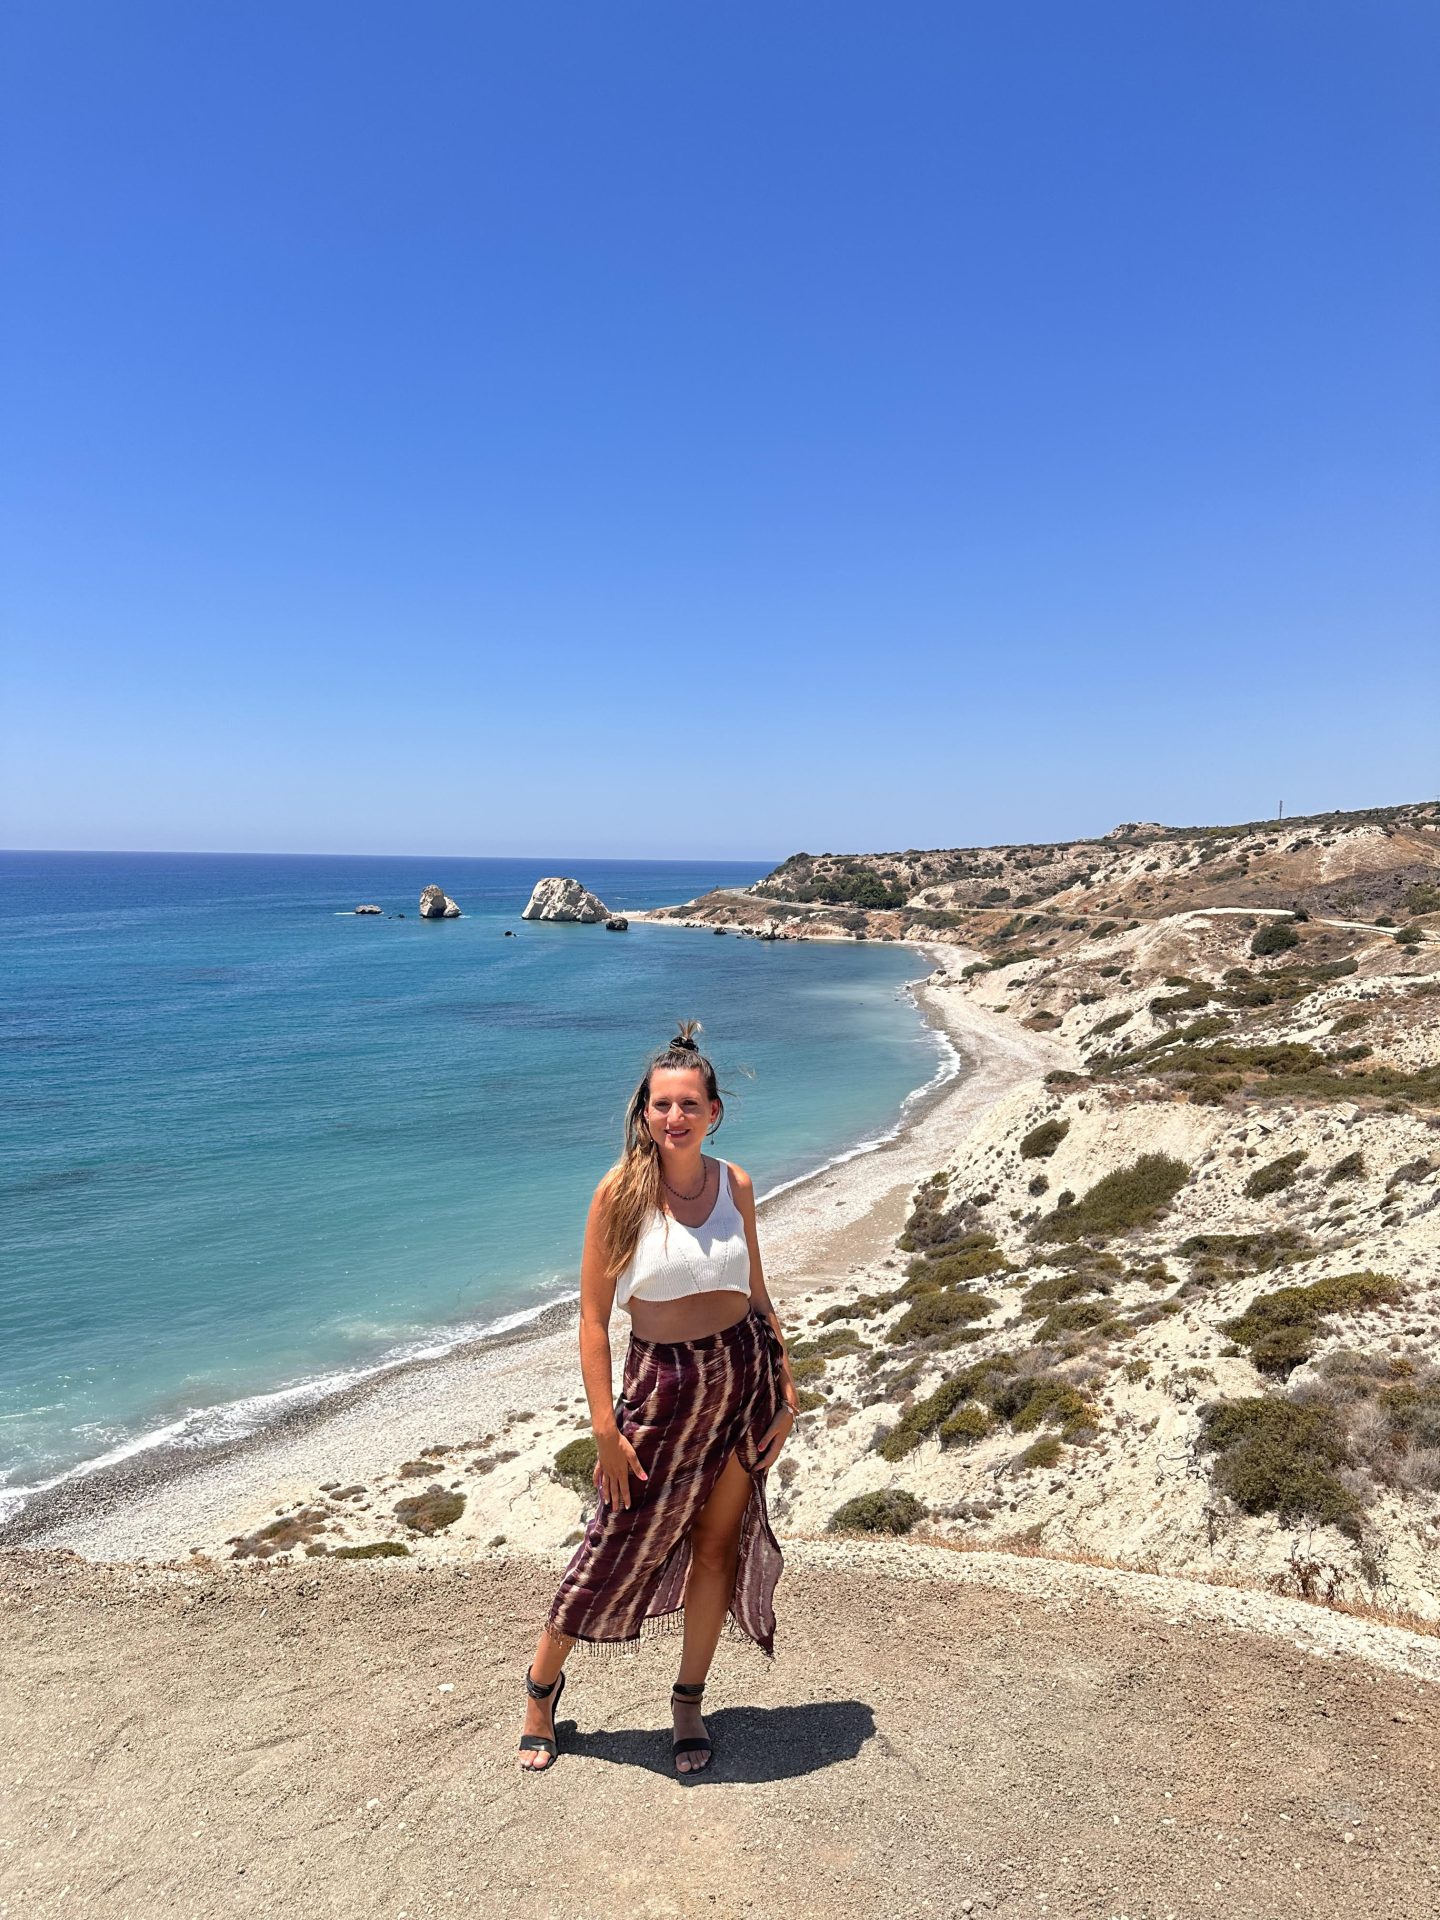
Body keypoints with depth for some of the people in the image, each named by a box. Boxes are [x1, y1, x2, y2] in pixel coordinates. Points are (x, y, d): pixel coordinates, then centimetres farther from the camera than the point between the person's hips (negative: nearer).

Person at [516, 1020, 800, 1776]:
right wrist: (605, 1428, -12)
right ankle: (541, 1687, 33)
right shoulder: (622, 1189, -12)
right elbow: (592, 1317, -10)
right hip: (662, 1382, -3)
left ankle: (688, 1701, 34)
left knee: (718, 1544, 12)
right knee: (619, 1543, 8)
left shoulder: (735, 1184, -1)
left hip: (742, 1373, 3)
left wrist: (784, 1386, 7)